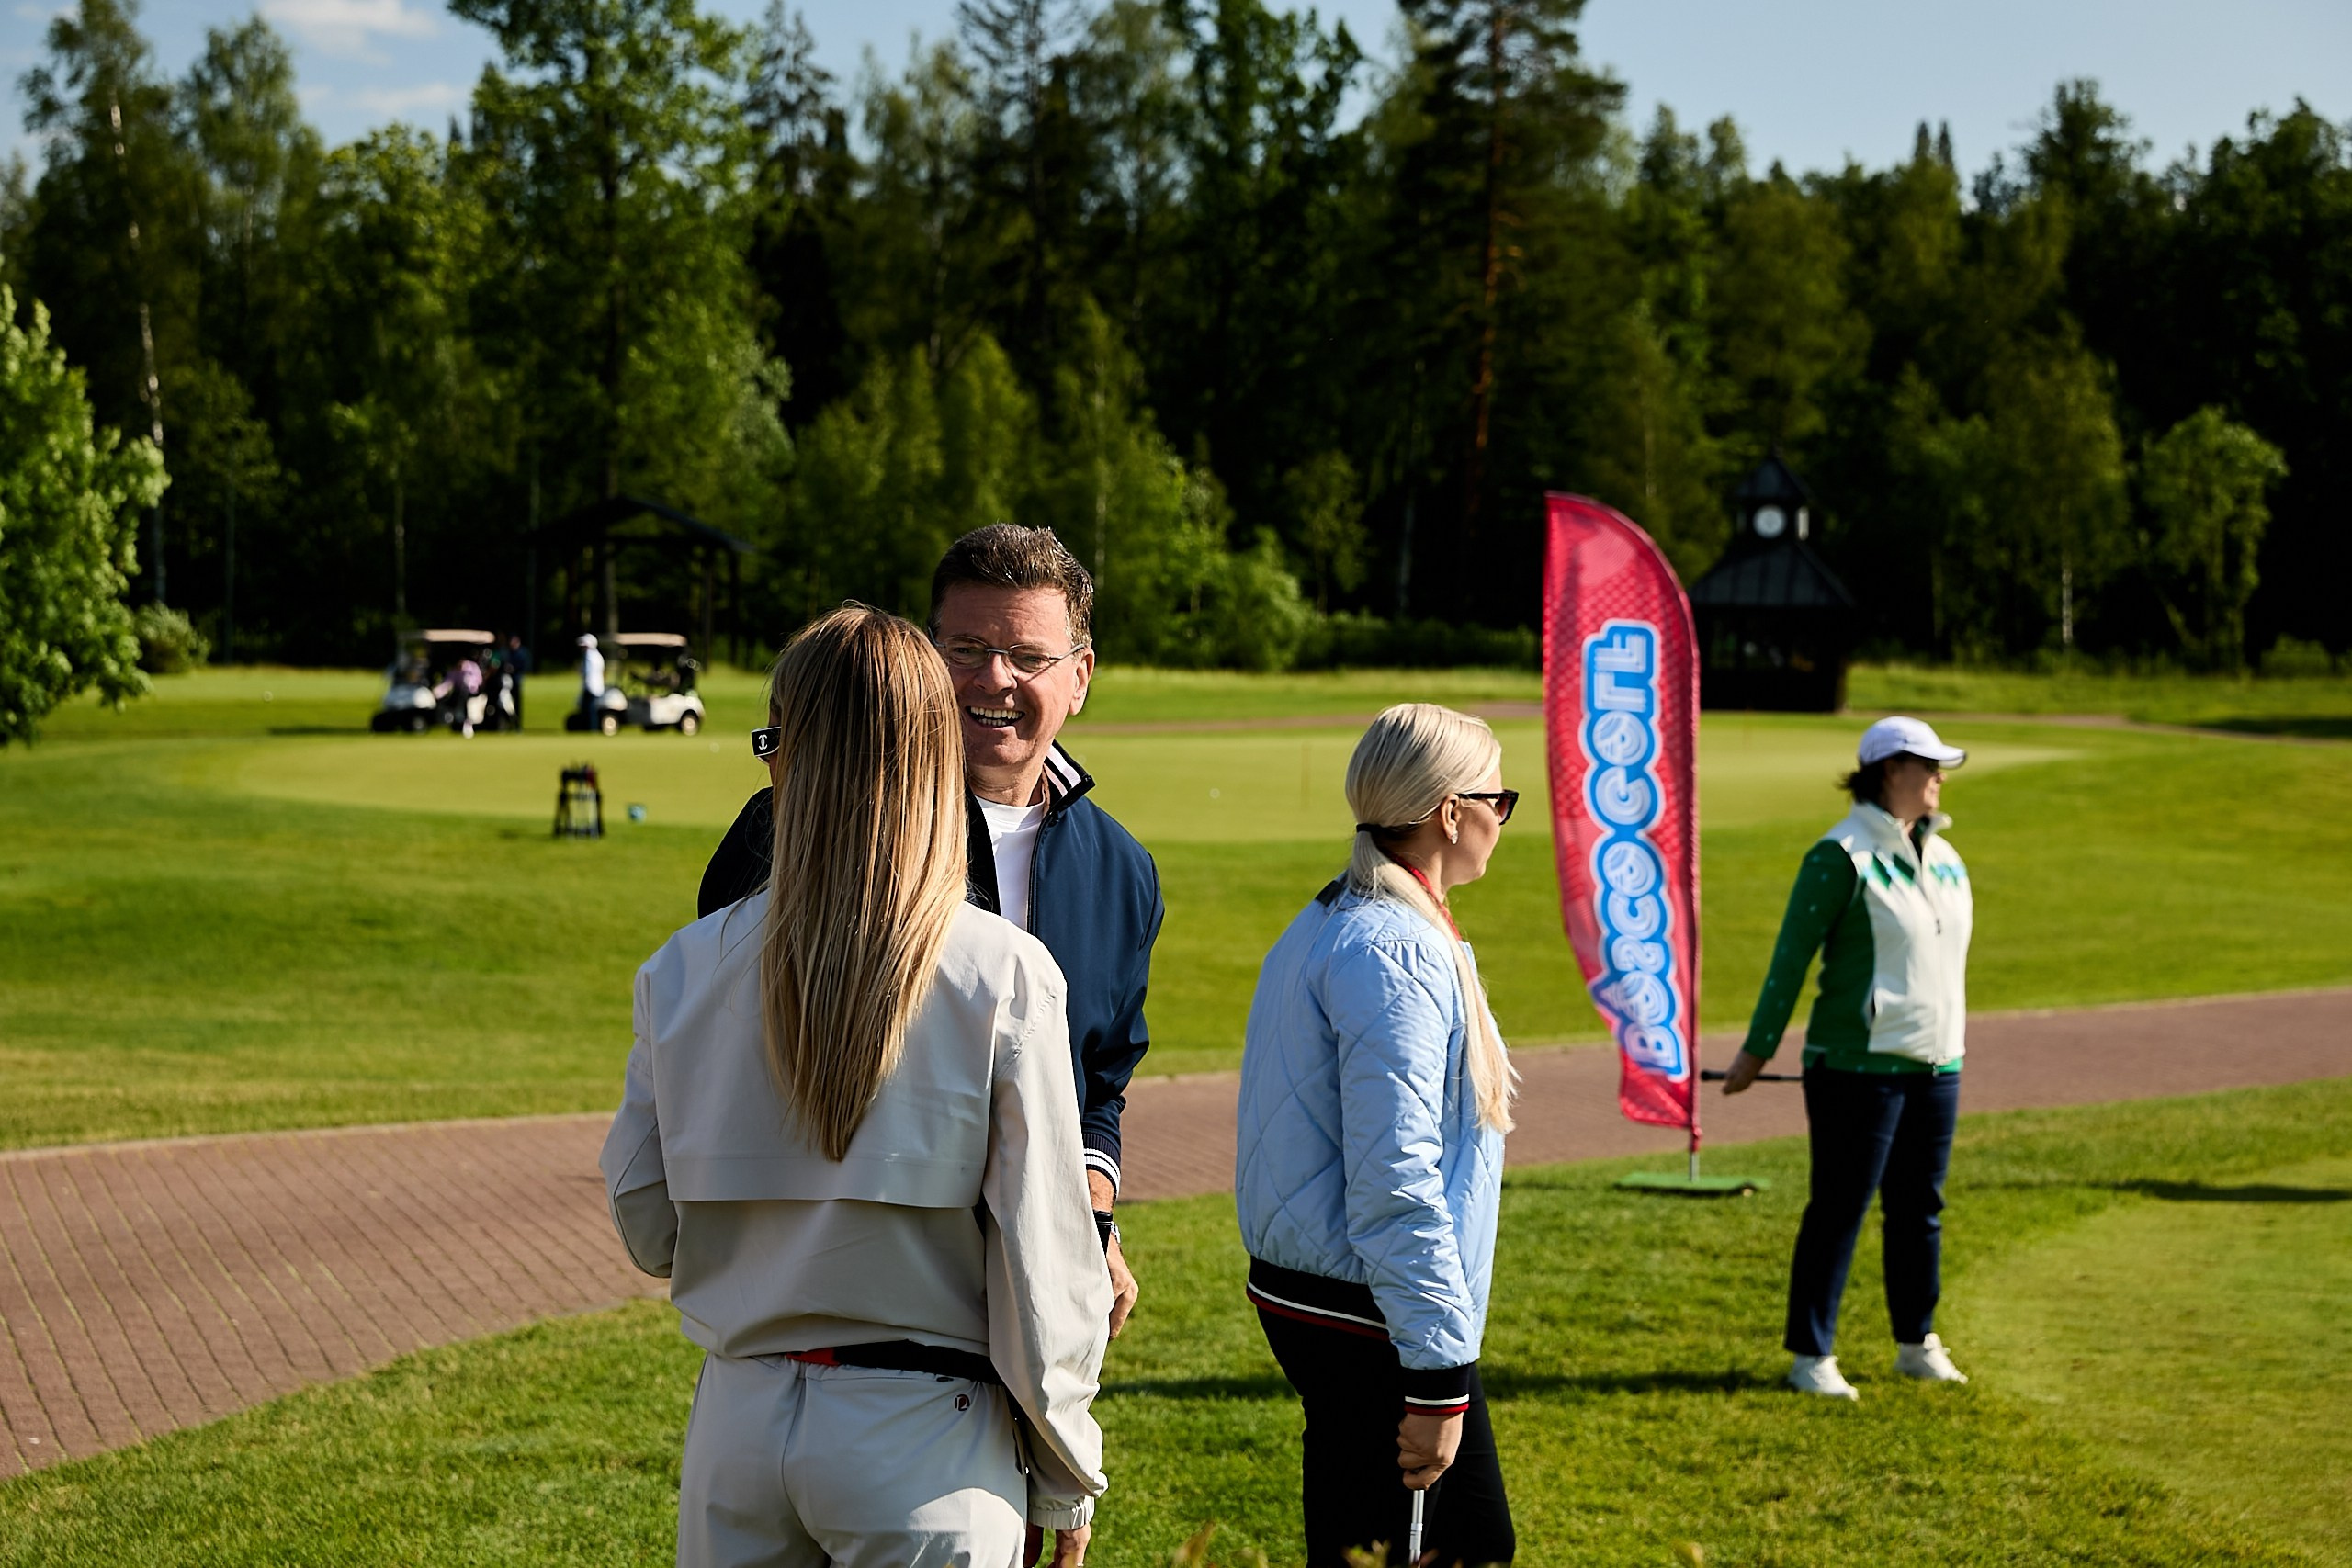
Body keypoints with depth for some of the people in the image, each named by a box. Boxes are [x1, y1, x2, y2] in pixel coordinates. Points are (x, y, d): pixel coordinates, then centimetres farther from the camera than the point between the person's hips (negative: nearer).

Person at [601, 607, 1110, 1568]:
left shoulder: (685, 968, -3)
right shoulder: (1005, 975, -11)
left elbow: (647, 1231, 3)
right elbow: (1041, 1254, -9)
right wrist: (1067, 1480, 2)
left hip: (739, 1425, 3)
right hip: (923, 1440, -3)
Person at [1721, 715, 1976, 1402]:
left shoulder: (1944, 857, 12)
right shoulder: (1841, 857, -11)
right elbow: (1791, 957, -10)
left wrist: (1953, 1042, 20)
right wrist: (1757, 1051, -9)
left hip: (1935, 1064, 7)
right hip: (1858, 1066, -7)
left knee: (1920, 1208, 13)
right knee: (1840, 1210, -2)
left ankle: (1918, 1344, 25)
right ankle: (1811, 1357, 5)